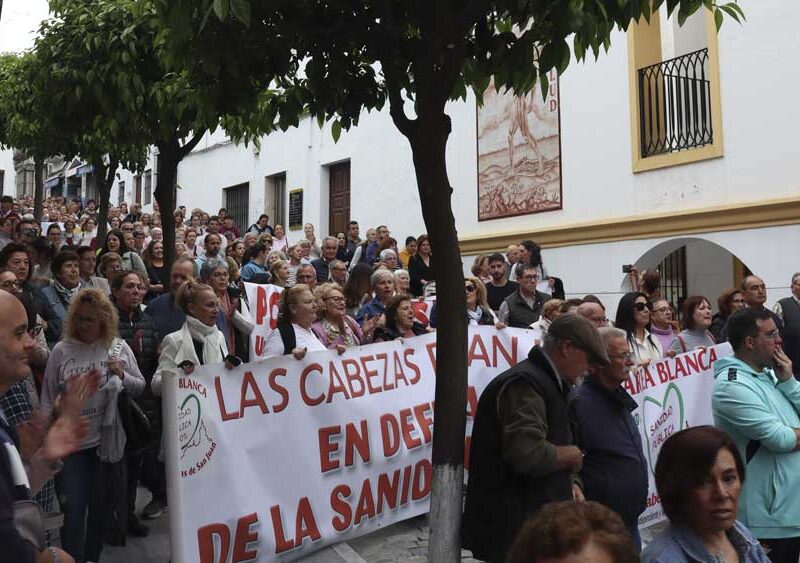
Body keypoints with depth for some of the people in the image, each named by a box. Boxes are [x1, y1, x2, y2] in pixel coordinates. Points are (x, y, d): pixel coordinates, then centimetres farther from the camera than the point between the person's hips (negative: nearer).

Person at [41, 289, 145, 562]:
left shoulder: (119, 348, -1)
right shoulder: (61, 351, -4)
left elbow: (140, 387, 4)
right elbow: (48, 398, 2)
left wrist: (122, 376, -15)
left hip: (107, 442, 2)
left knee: (101, 510, 16)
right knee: (73, 515, 0)